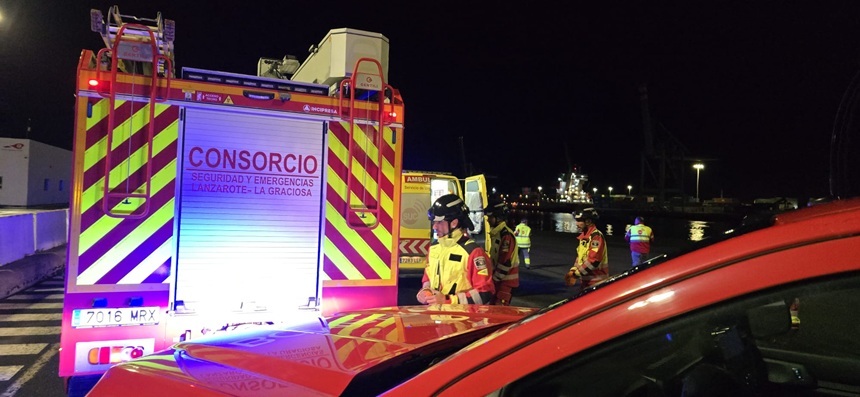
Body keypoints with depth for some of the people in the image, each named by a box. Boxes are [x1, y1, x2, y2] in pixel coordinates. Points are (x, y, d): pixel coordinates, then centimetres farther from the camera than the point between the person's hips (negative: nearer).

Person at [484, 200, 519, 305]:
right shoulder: (495, 233, 12)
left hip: (505, 279, -10)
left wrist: (496, 278, -16)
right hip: (498, 277, 10)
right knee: (494, 305, 17)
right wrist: (493, 276, 18)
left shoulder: (506, 235, -20)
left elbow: (506, 261, -23)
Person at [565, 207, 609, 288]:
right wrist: (573, 271, 3)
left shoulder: (596, 236, -17)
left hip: (596, 282, -9)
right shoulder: (584, 236, 12)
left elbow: (594, 261, -25)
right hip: (586, 280, 9)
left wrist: (576, 274, -20)